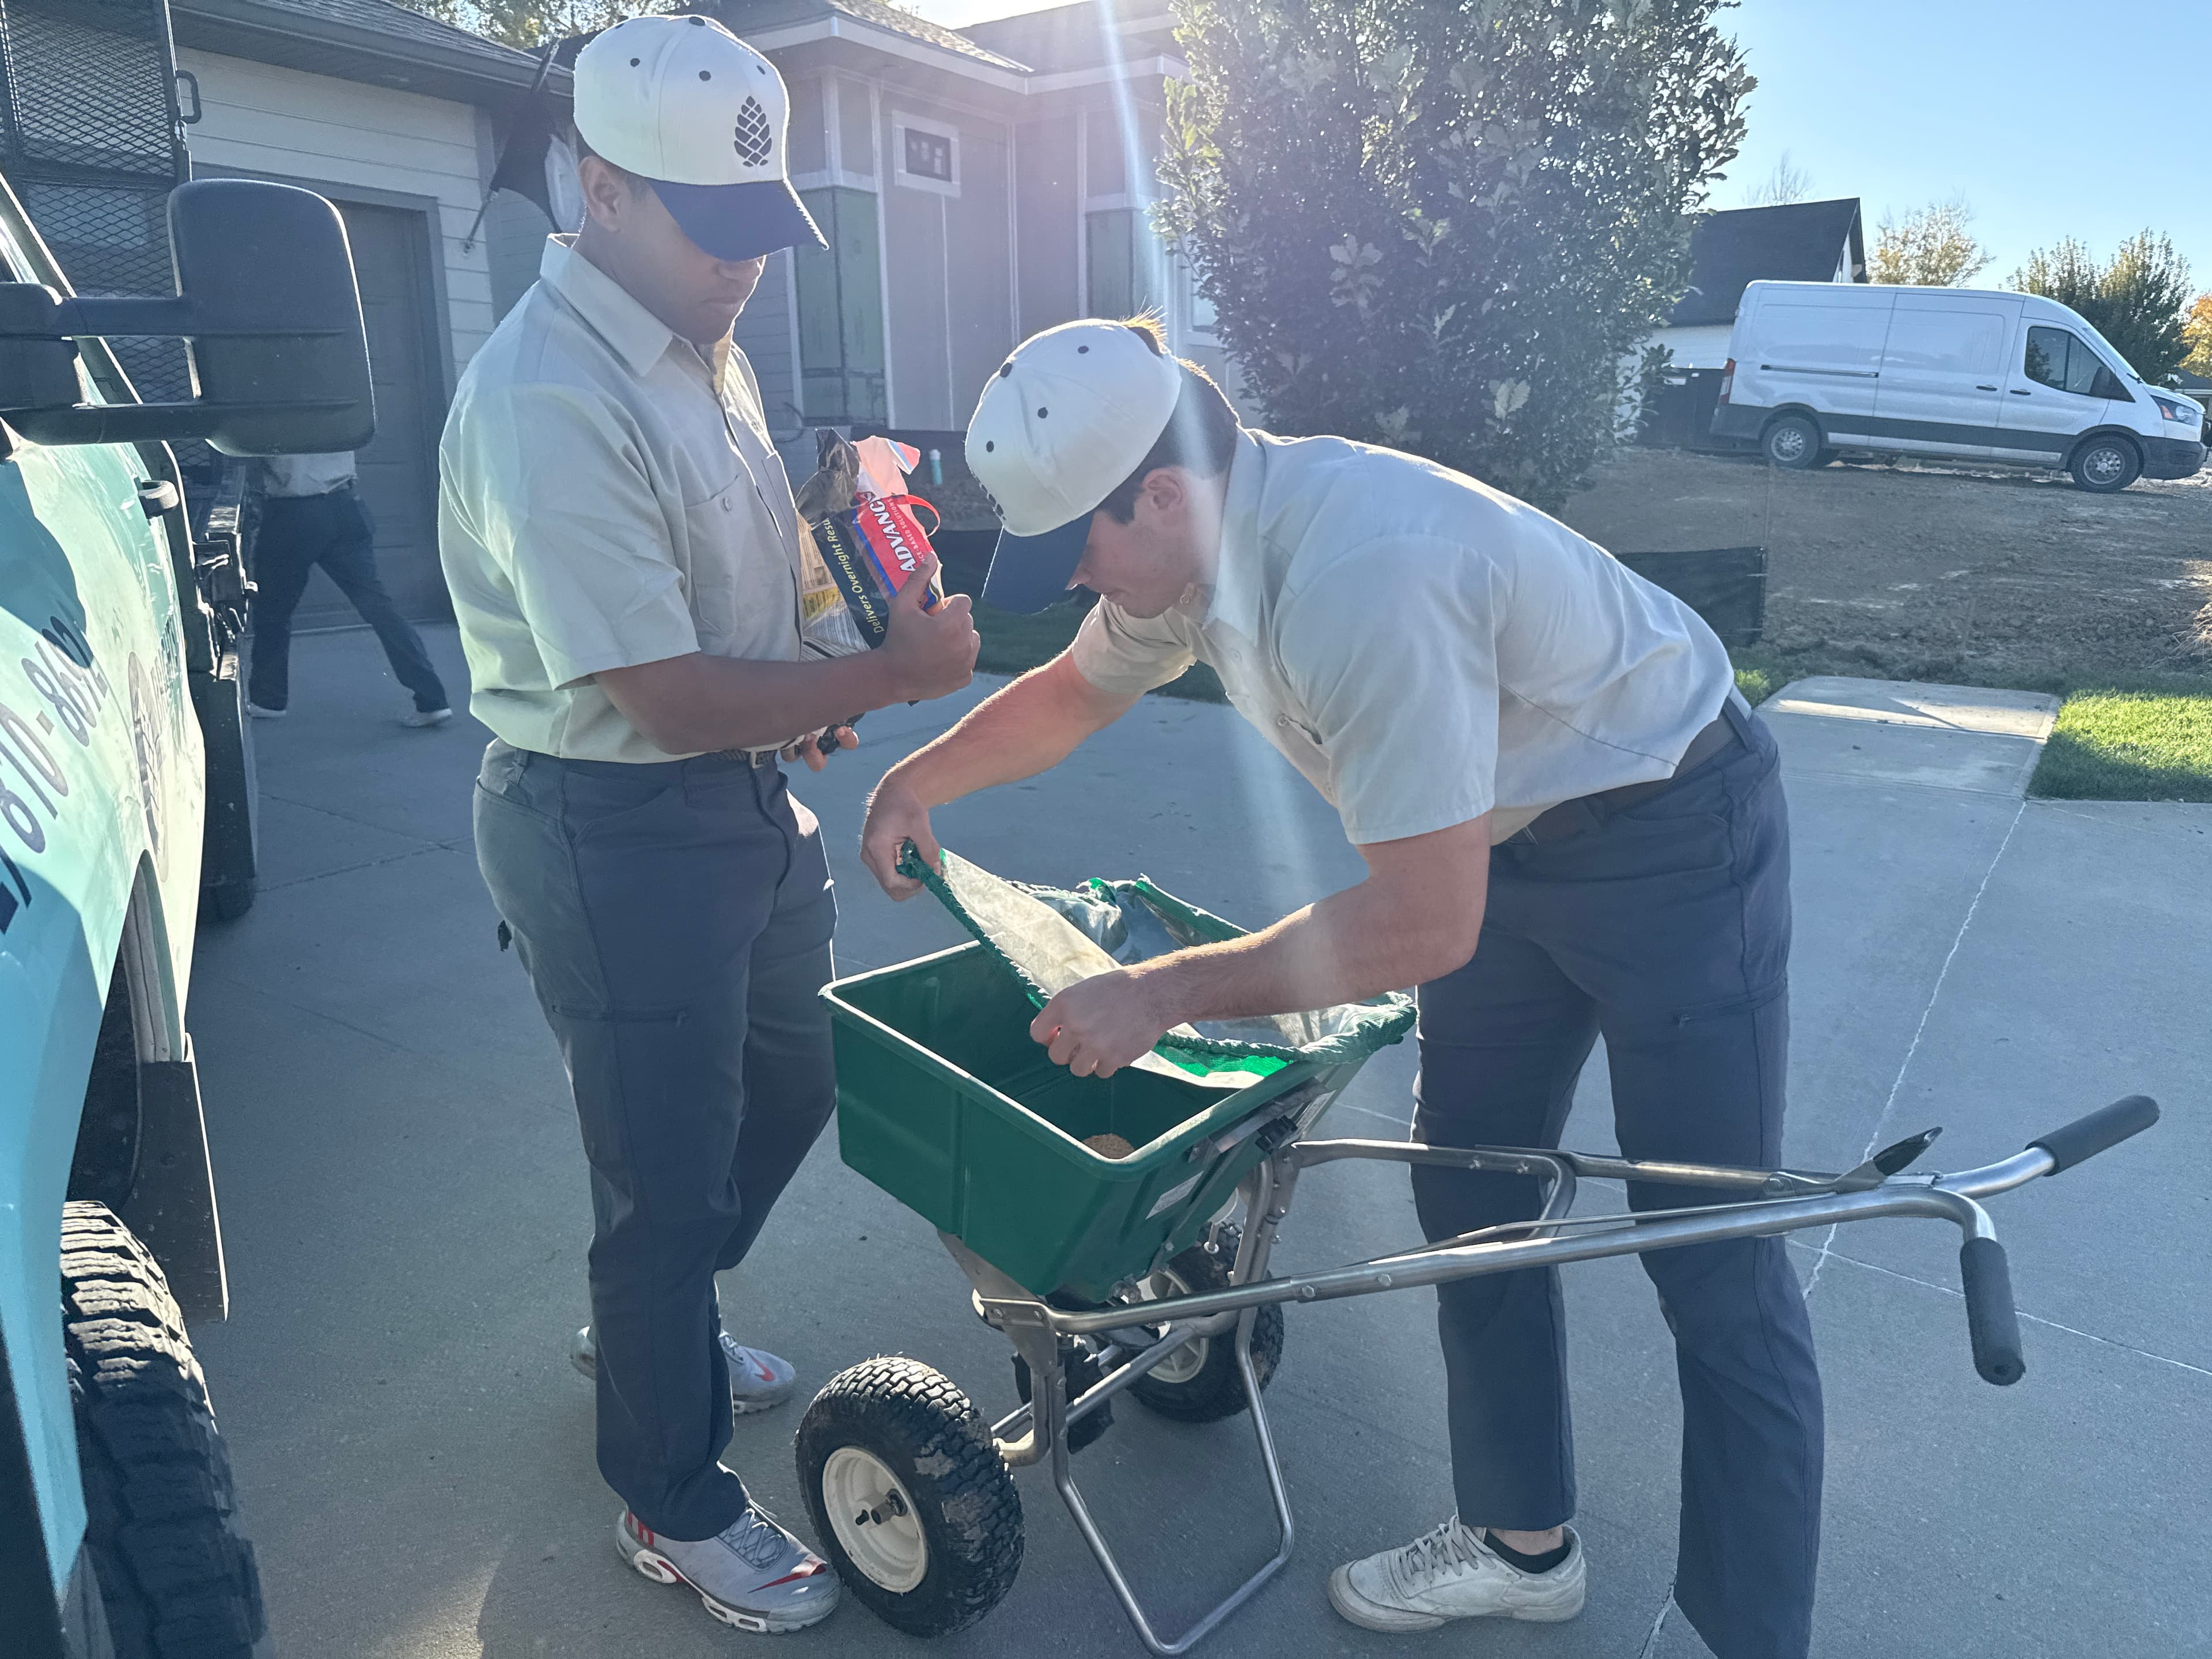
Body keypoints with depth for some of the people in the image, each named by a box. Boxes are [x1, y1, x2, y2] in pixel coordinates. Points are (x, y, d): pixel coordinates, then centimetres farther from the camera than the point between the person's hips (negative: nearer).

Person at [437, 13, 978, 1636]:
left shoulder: (700, 339, 7)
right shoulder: (548, 400, -23)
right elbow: (671, 696, -25)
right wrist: (886, 676, -17)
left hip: (745, 789, 9)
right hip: (615, 829, -9)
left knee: (794, 1079, 23)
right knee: (669, 1170, 4)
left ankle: (647, 1323, 48)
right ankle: (677, 1506, 28)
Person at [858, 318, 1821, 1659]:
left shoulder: (1360, 575, -36)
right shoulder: (1195, 535, -7)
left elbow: (1426, 923, -33)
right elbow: (1072, 692, 13)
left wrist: (1164, 993, -26)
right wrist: (921, 779, 5)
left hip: (1671, 833, -8)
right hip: (1505, 835, 9)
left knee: (1715, 1269, -2)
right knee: (1468, 1195, 13)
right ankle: (1523, 1545, 32)